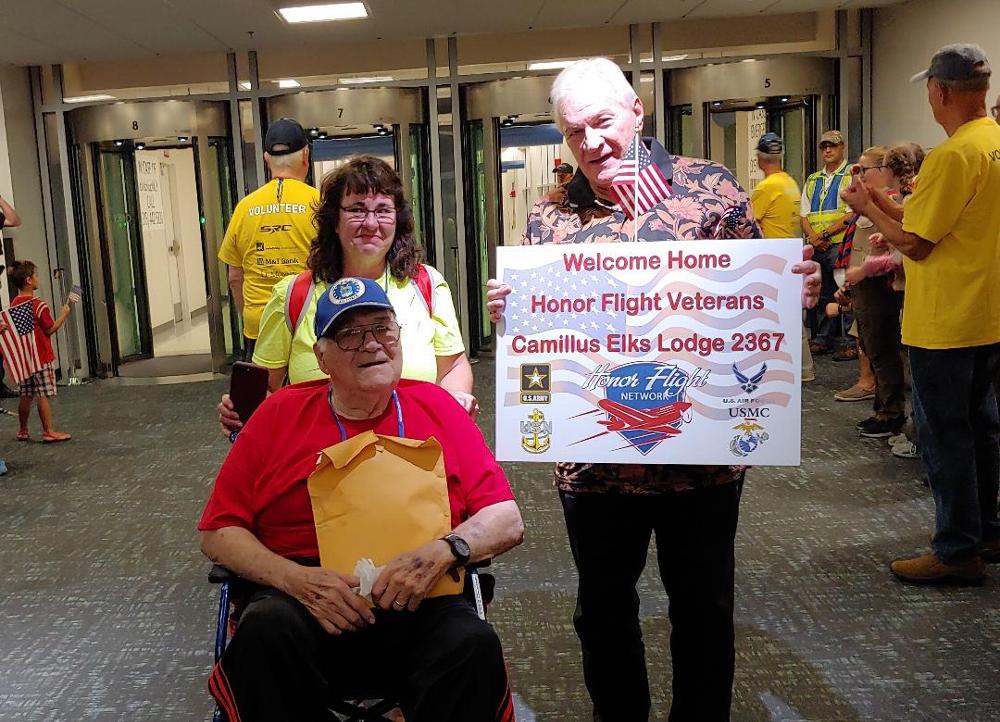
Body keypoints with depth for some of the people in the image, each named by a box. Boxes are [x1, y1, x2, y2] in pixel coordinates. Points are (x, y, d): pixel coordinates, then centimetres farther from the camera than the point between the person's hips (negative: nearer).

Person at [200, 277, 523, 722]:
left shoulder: (436, 407, 10)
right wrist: (297, 578, -10)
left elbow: (508, 521, 8)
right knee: (265, 632, -32)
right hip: (304, 598, 1)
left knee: (473, 645, -32)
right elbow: (218, 532, 8)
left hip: (418, 602, 0)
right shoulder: (279, 414, 10)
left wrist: (445, 550, -13)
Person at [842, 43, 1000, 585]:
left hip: (945, 322, -9)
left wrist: (868, 208, -4)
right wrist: (884, 206, 14)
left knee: (944, 433, 1)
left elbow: (914, 244, -19)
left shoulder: (953, 156, -21)